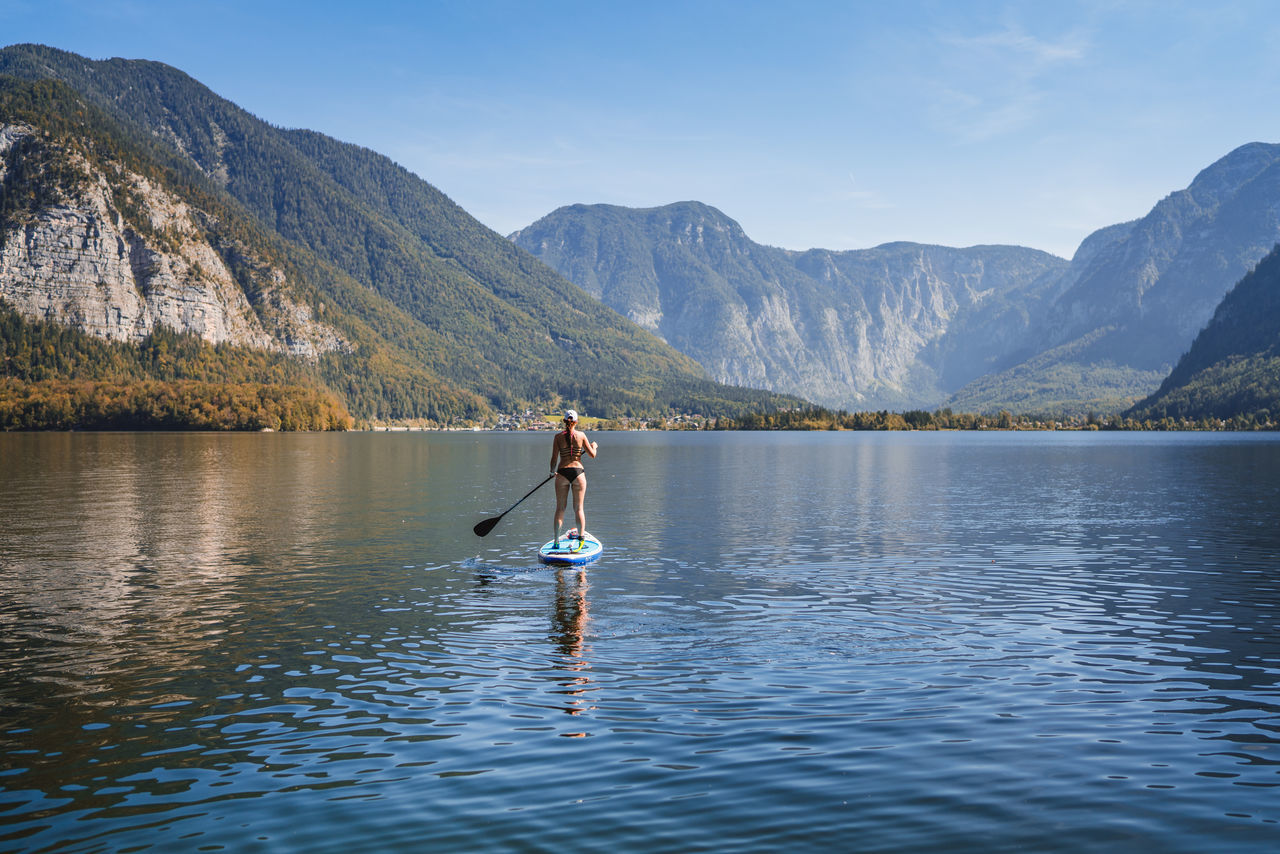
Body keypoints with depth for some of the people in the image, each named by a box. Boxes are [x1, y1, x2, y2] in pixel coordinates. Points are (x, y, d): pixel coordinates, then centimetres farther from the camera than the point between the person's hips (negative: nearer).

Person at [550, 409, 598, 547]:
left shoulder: (558, 437, -3)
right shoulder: (581, 435, -2)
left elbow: (554, 459, -3)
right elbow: (592, 455, 1)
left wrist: (553, 471, 16)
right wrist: (594, 446, 22)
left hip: (562, 473, 0)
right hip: (578, 472, 0)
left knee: (560, 508, 6)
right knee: (578, 508, 8)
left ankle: (557, 541, 4)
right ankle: (581, 538, 3)